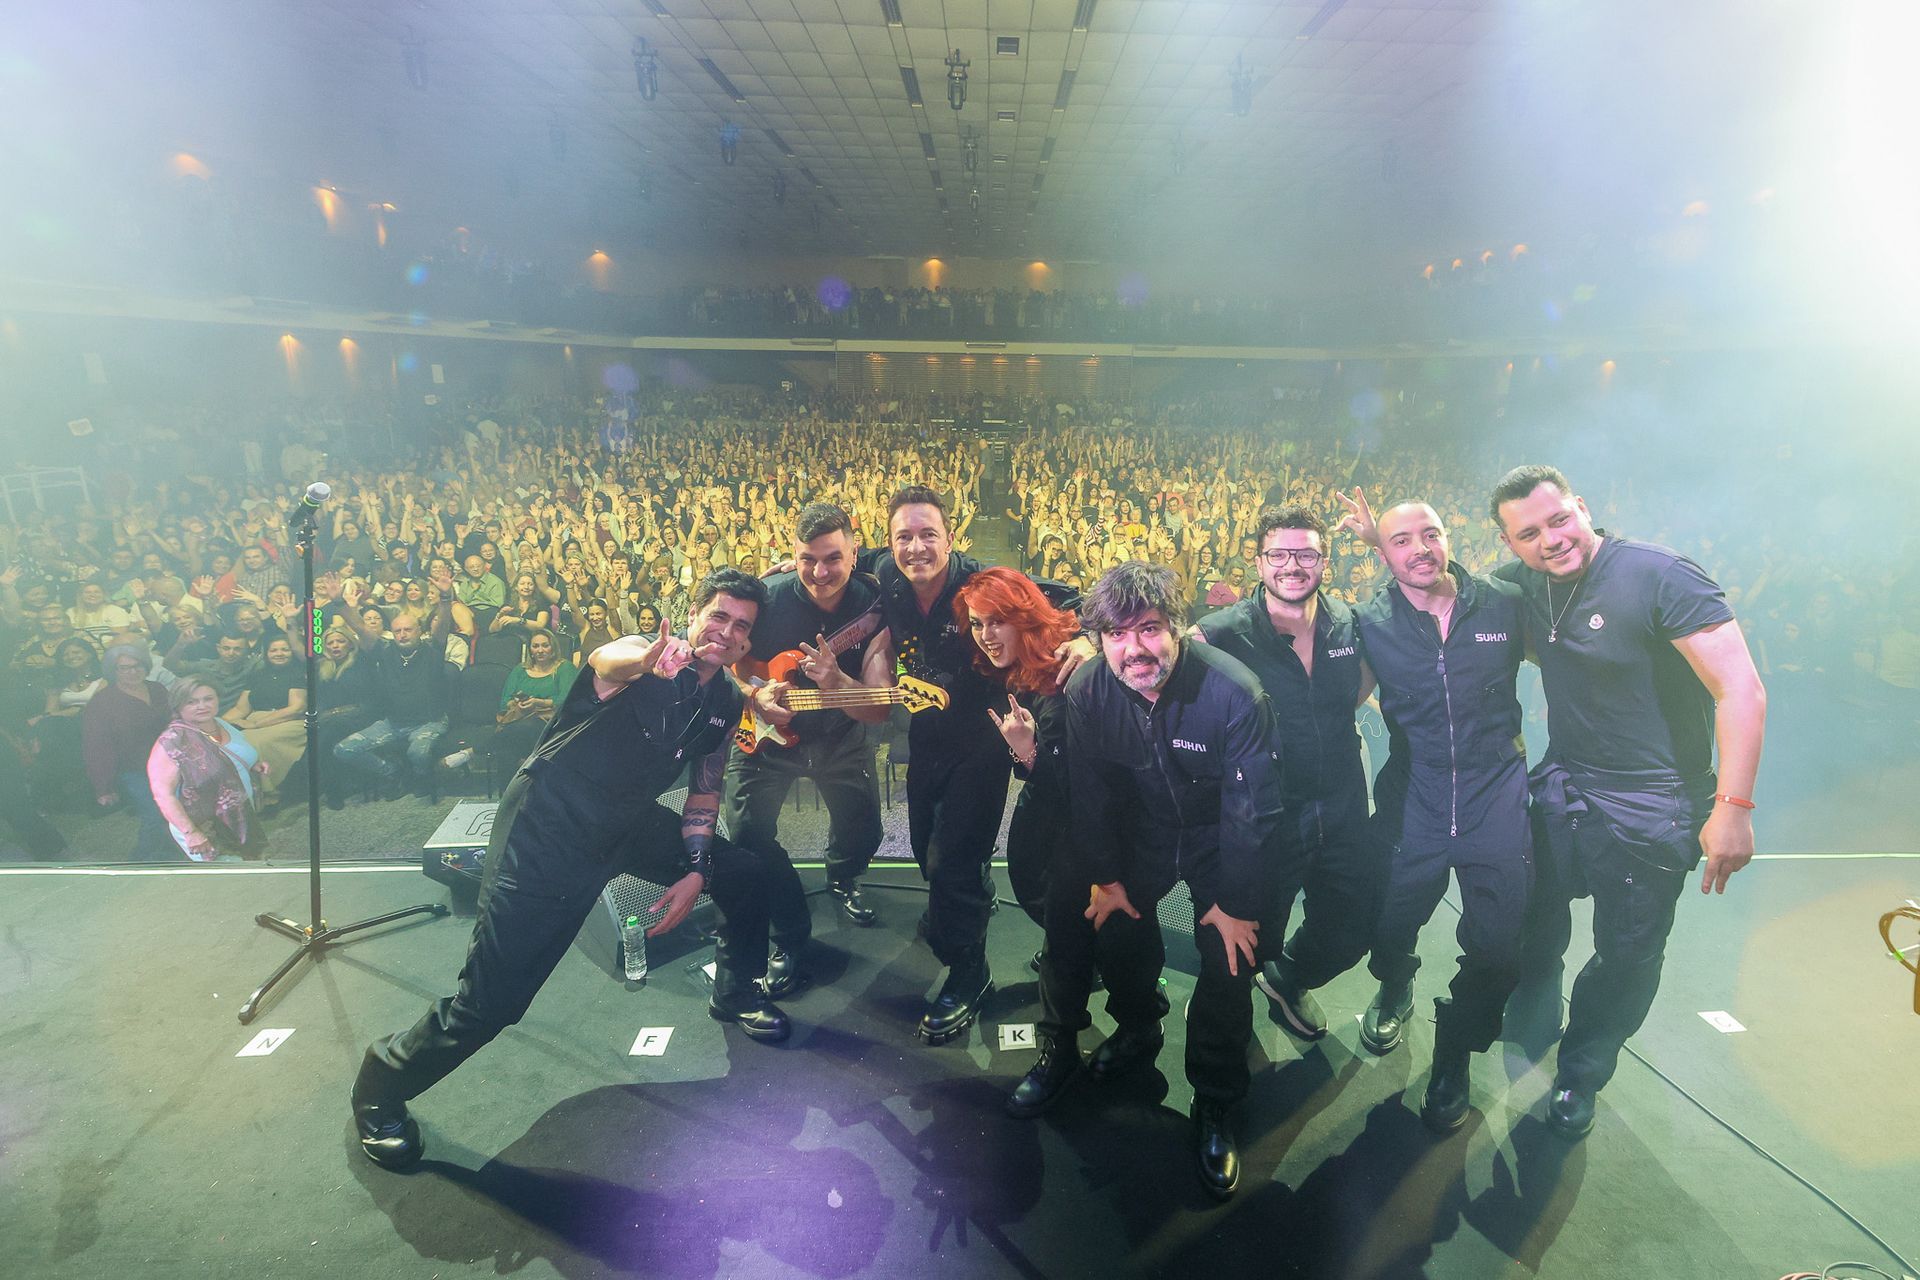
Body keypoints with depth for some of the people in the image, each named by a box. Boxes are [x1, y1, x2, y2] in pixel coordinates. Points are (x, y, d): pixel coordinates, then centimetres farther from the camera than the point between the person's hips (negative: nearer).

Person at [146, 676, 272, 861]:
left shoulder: (222, 725, 0)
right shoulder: (172, 741, -21)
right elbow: (163, 793, -22)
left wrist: (254, 765, 0)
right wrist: (190, 833, -25)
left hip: (241, 818, 7)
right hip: (205, 829, -7)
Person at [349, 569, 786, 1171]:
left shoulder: (726, 701, 1)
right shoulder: (643, 660, -20)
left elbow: (704, 791, 11)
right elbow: (607, 659, -46)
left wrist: (695, 871, 0)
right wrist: (645, 659, -69)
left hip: (629, 821, 7)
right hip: (550, 822, -7)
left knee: (741, 874, 8)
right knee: (490, 1002, -9)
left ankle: (736, 991, 34)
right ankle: (383, 1083, 19)